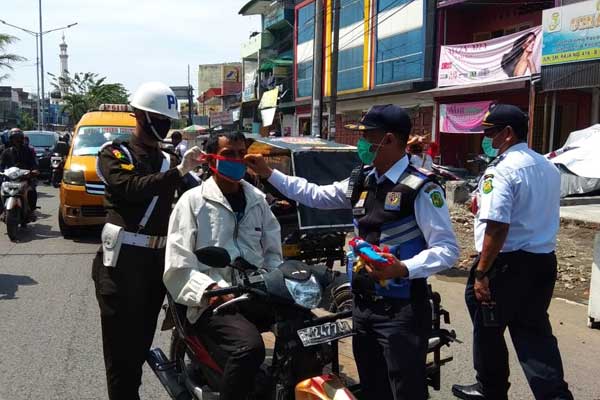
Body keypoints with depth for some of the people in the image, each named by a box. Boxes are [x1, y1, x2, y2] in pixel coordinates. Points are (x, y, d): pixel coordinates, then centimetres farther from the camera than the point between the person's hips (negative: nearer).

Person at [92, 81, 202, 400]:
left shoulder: (167, 160, 18)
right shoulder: (114, 153, 0)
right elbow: (131, 188, -21)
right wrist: (178, 171, -29)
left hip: (159, 257, 6)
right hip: (123, 258, -6)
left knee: (143, 337, 16)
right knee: (122, 338, -4)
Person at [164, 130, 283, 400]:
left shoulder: (257, 200, 17)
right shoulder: (193, 201, 1)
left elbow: (273, 251, 22)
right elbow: (178, 266, -5)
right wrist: (210, 289, -20)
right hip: (213, 301, -5)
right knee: (250, 346, -33)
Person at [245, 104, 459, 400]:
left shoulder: (420, 188, -15)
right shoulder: (361, 181, 9)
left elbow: (447, 249, -16)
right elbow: (314, 195, 19)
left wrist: (403, 269, -31)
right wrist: (268, 173, 17)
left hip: (402, 310, -7)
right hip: (362, 305, 8)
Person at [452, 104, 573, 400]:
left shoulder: (501, 171, -18)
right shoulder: (549, 167, 10)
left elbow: (497, 228, -25)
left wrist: (481, 272, -20)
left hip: (508, 263, -8)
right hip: (544, 261, 8)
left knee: (488, 329, 12)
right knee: (534, 331, 14)